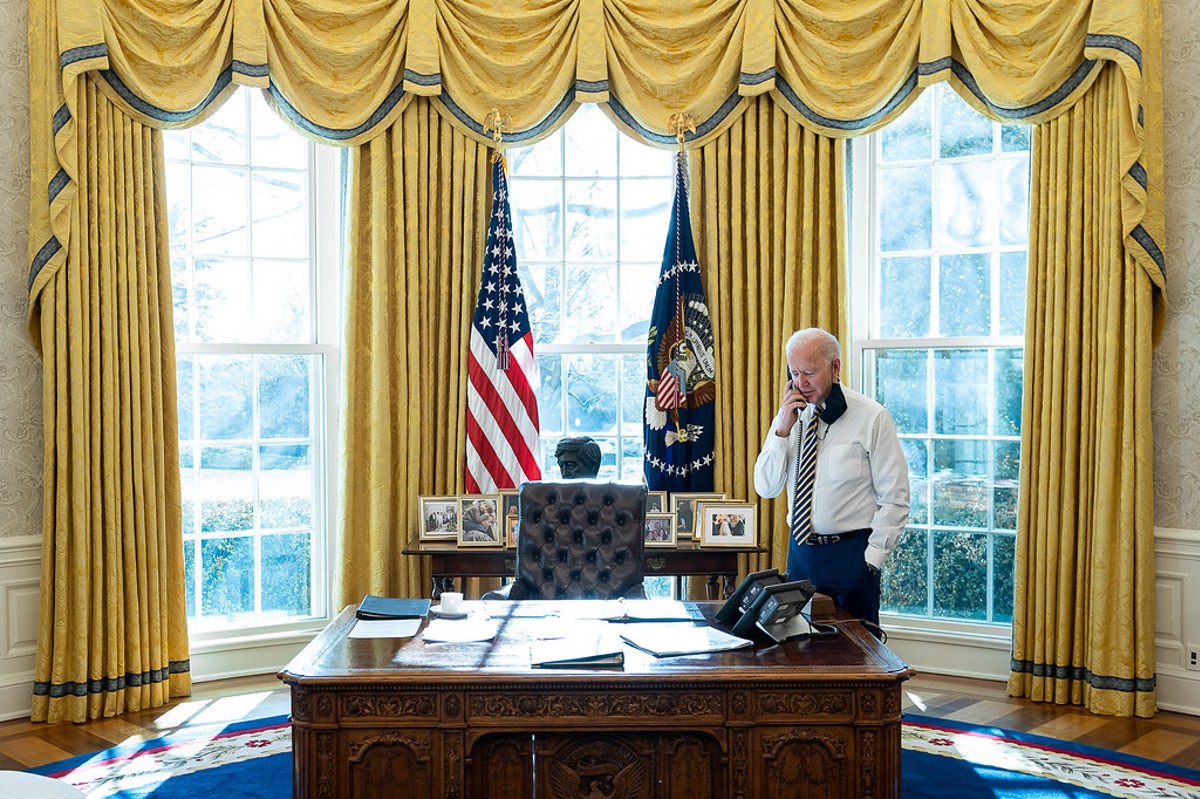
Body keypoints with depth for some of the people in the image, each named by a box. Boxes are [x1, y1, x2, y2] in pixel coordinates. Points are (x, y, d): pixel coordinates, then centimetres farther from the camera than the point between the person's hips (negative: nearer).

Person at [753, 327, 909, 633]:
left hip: (850, 553, -4)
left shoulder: (872, 417, -8)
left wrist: (871, 559, -11)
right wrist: (783, 430, -9)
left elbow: (894, 499, -7)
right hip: (801, 550, 4)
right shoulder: (790, 415, 6)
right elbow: (766, 487, 1)